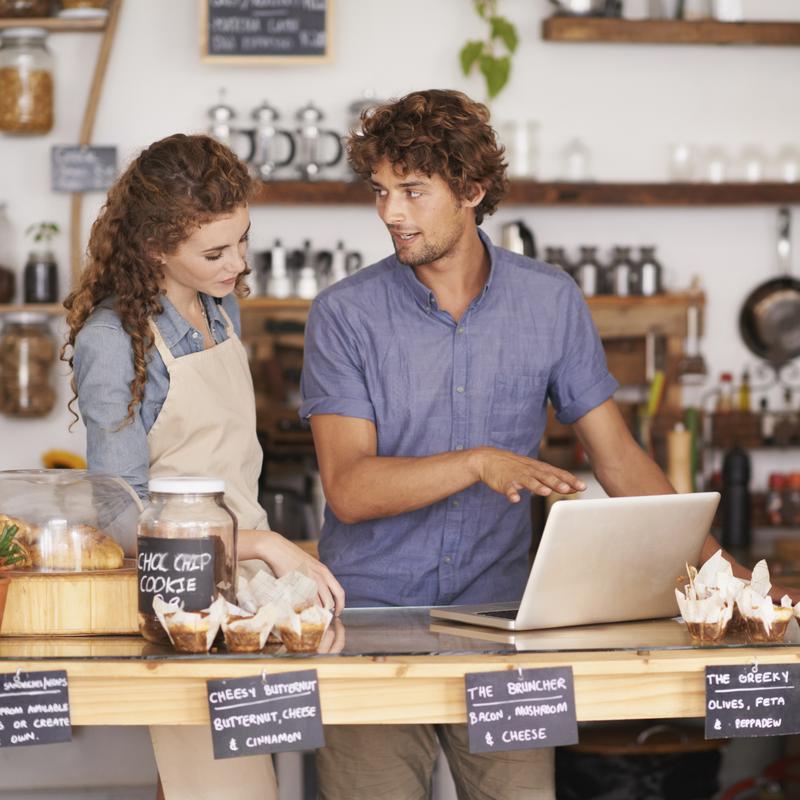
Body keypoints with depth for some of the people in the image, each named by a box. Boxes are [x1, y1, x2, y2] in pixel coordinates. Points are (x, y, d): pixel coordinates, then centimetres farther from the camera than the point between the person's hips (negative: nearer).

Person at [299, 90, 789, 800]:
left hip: (499, 609, 2)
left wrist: (722, 569, -2)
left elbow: (619, 459, 8)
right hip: (370, 609, -1)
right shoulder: (345, 315, -3)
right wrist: (480, 463, -25)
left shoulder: (552, 302, 4)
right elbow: (348, 489, -11)